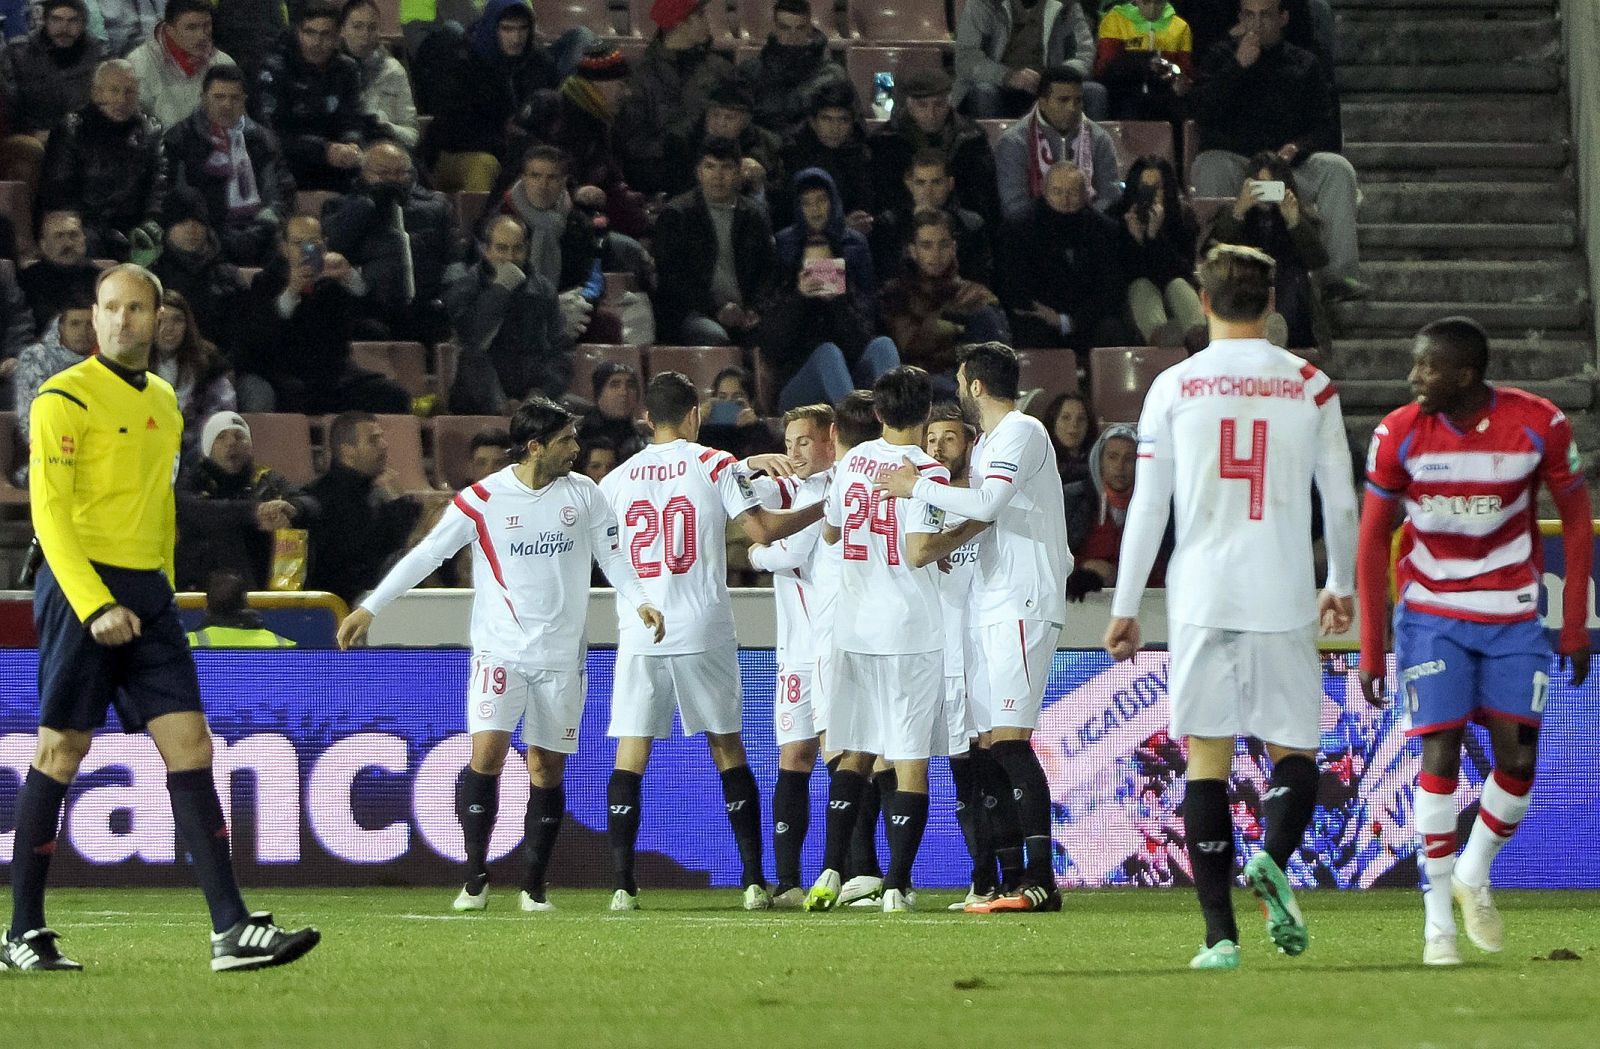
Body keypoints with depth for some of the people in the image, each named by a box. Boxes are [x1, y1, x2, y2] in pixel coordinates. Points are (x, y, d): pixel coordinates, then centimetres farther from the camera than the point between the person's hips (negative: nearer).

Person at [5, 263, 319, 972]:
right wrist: (95, 606, -21)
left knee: (190, 747, -3)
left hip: (147, 593, 7)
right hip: (79, 587, -7)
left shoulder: (164, 403, 16)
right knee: (60, 753, -3)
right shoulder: (65, 398, -7)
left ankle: (231, 930, -8)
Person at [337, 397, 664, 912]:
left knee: (547, 768, 3)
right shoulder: (481, 501, -7)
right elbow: (426, 554, -3)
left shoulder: (584, 493, 3)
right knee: (487, 751, -17)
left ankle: (534, 886, 11)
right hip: (499, 650, -3)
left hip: (561, 654, 3)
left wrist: (640, 603, -9)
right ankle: (475, 879, -8)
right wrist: (369, 608, -5)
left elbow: (613, 556, 9)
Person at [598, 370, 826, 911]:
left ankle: (622, 883, -6)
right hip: (704, 634, -1)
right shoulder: (715, 465, -1)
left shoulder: (618, 479, 7)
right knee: (727, 750, 8)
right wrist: (820, 508, 7)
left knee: (630, 755, 3)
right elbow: (763, 529, -6)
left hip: (639, 636, 1)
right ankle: (754, 881, 6)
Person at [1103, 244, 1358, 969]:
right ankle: (1273, 858, -22)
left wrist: (1124, 607, 9)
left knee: (1206, 757, 2)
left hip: (1200, 599, 0)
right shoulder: (1311, 386, 5)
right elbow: (1341, 502, 10)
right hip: (1284, 597, 0)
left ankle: (1220, 934, -4)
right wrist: (1341, 587, 25)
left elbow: (1147, 506, 2)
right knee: (1294, 748, 10)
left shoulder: (1173, 387, 2)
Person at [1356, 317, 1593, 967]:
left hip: (1513, 618, 1)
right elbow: (1373, 539, -3)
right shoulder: (1399, 434, -11)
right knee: (1440, 753, -10)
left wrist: (1575, 626, -1)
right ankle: (1438, 919, -4)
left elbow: (1576, 521, 0)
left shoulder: (1539, 425, -12)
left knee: (1519, 760, -5)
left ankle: (1474, 875, 22)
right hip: (1432, 615, -1)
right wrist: (1371, 647, -5)